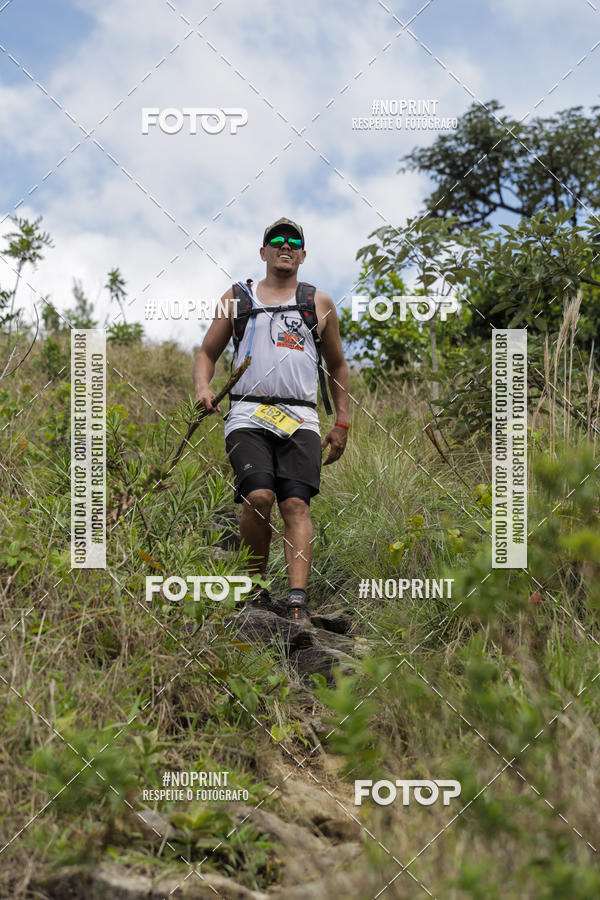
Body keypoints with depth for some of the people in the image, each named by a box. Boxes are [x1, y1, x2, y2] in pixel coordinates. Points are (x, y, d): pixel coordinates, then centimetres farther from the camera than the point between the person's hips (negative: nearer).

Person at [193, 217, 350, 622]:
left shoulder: (319, 303, 19)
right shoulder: (237, 297, 18)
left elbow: (337, 366, 24)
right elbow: (208, 352, 20)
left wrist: (342, 424, 17)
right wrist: (203, 388, -1)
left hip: (301, 420, 1)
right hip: (249, 416, -1)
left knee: (296, 504, -16)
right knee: (259, 497, -21)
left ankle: (298, 603, -22)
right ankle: (257, 588, -3)